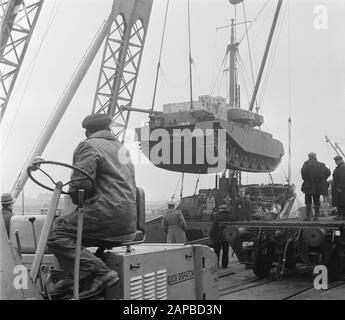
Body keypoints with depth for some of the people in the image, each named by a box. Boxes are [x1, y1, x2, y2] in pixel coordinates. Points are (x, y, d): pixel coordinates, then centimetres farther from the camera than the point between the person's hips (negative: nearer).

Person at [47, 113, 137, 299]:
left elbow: (81, 182, -17)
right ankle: (73, 277, 14)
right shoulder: (121, 148, 24)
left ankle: (100, 272, -18)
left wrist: (76, 199, 6)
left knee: (56, 234, -10)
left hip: (107, 217, -9)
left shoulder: (89, 146, -3)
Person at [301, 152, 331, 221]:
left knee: (308, 201, 2)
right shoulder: (321, 165, 12)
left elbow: (303, 171, -18)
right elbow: (328, 172, 2)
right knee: (317, 201, 12)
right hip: (319, 186, 4)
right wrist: (323, 180, 6)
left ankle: (308, 216, -5)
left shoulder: (307, 164, 0)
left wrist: (305, 179, -6)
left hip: (309, 185, -3)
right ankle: (316, 216, 8)